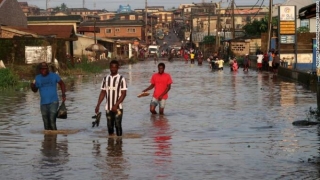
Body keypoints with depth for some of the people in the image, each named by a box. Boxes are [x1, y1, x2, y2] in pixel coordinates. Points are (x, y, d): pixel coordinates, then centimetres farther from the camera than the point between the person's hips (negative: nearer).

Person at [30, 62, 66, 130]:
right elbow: (35, 90, 13)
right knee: (46, 124, 5)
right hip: (43, 103, 3)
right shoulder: (38, 78, 5)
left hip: (53, 102, -3)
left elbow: (62, 84, 12)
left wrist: (63, 94, 2)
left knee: (52, 121, -18)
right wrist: (32, 86, -9)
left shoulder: (54, 75, 0)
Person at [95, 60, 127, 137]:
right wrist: (98, 105, 3)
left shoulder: (121, 79, -6)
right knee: (109, 126, 7)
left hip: (118, 108, -4)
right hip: (108, 108, 4)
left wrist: (116, 105, -17)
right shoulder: (105, 78, 7)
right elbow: (103, 93, 11)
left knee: (118, 125, -4)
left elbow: (124, 94, -9)